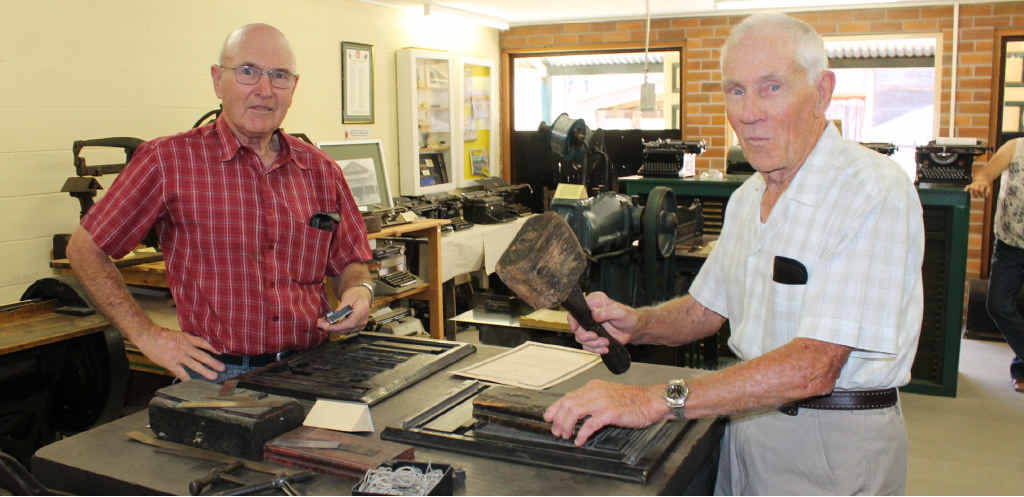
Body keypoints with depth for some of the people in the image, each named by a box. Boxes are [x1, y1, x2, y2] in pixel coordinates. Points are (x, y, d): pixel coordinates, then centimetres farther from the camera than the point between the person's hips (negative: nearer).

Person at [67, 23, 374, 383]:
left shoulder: (322, 171, 11)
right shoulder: (170, 160, -1)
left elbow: (349, 262, 22)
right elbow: (84, 249, 5)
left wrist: (359, 292, -2)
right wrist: (148, 336, -2)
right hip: (217, 374, -3)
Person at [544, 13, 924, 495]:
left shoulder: (873, 192, -22)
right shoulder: (748, 198, 6)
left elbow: (813, 368, -30)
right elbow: (706, 308, 13)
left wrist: (656, 400, -35)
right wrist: (636, 323, -9)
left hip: (835, 442, -7)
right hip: (748, 420, 7)